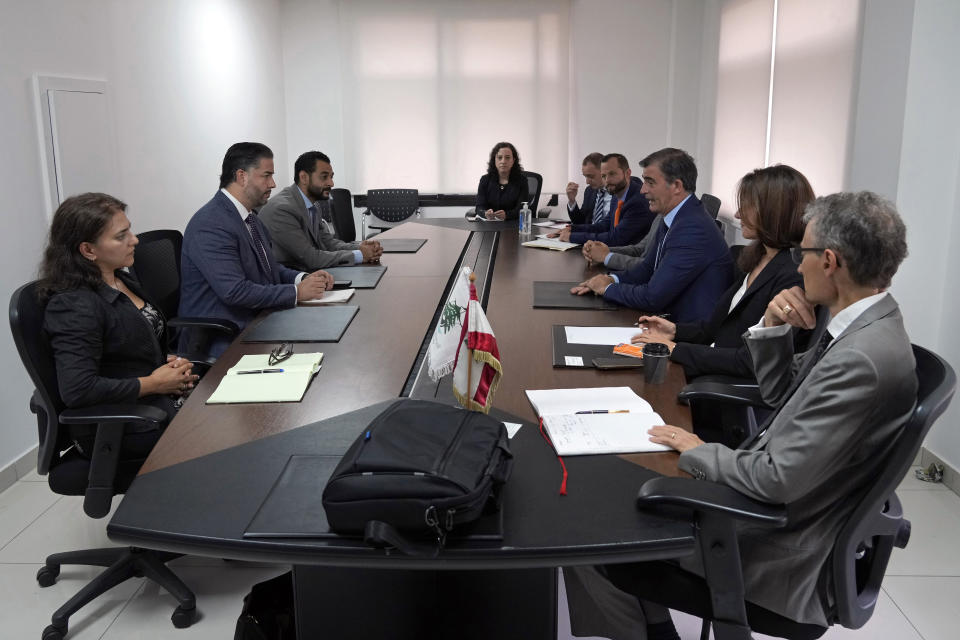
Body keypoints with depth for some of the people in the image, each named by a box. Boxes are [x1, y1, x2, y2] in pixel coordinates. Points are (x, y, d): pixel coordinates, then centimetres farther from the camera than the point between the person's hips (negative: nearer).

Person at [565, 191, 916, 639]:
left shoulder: (862, 358, -29)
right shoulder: (865, 326, 2)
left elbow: (777, 479, -28)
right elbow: (780, 396, 12)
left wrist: (697, 450, -12)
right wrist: (772, 328, -5)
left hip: (778, 551, -9)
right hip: (768, 503, 10)